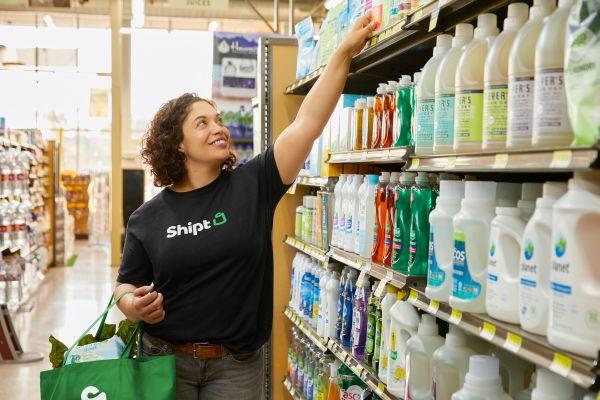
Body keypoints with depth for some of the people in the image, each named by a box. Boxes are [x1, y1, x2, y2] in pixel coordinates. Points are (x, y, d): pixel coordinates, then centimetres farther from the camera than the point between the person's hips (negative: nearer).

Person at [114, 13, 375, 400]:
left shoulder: (252, 185, -4)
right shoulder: (148, 218, -2)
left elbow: (307, 122, -11)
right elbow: (126, 286, 6)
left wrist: (343, 54, -16)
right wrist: (134, 306, -18)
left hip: (237, 366, 0)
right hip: (164, 359, 1)